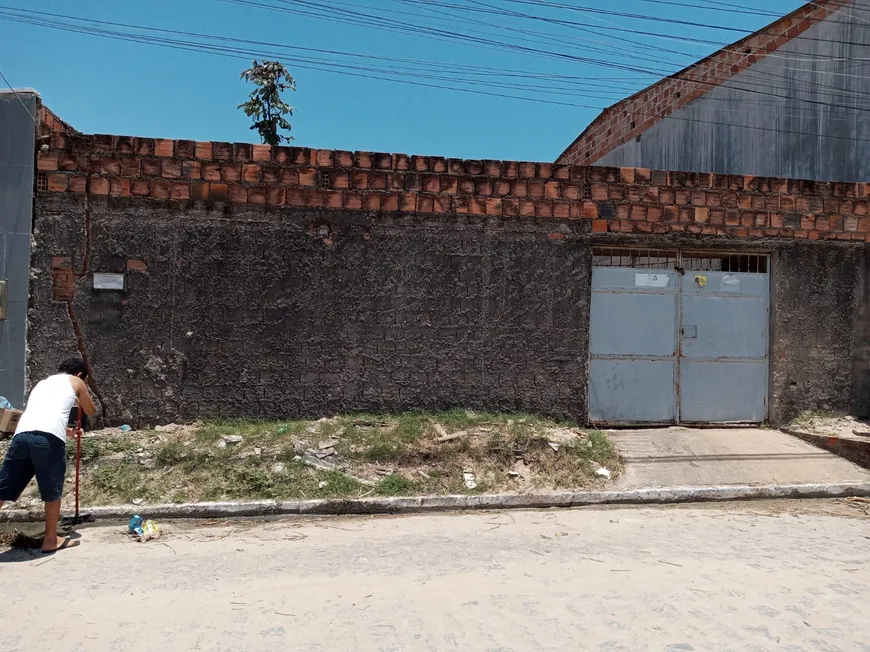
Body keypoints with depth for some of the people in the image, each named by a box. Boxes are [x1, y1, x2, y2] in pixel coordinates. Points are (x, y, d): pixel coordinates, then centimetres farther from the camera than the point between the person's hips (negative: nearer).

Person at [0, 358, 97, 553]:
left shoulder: (42, 382, 36)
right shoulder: (75, 382, 19)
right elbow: (91, 411, 31)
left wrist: (69, 431, 63)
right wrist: (80, 400, 52)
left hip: (21, 434, 5)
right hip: (49, 438, -5)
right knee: (52, 492, 11)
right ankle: (51, 540, 22)